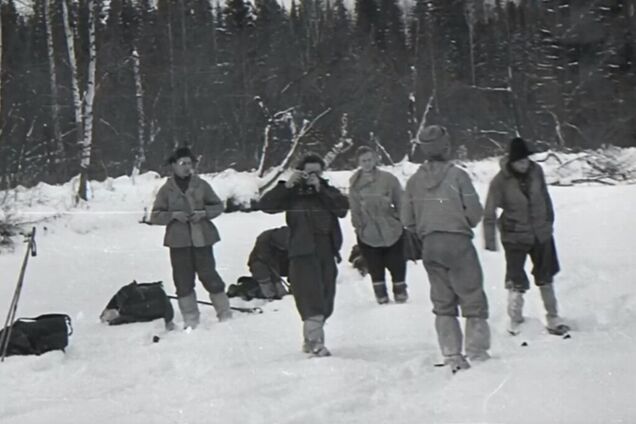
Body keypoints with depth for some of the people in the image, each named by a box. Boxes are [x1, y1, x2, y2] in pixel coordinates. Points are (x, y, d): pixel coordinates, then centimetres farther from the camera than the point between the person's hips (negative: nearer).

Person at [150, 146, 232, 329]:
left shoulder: (201, 185, 4)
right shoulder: (167, 190, 3)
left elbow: (218, 205, 11)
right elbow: (155, 216, 4)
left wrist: (204, 212, -8)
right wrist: (173, 215, -13)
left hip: (202, 239, 0)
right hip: (179, 241, 0)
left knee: (209, 276, -1)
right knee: (183, 281, 1)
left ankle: (224, 313, 13)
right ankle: (190, 320, 10)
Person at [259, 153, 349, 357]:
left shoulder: (328, 192, 10)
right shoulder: (292, 194, 4)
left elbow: (342, 208, -9)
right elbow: (266, 204, -8)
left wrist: (320, 189, -14)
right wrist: (287, 185, -15)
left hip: (327, 253, 4)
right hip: (303, 254, -4)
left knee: (325, 302, 10)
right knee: (312, 298, -16)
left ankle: (310, 339, 25)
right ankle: (316, 342, -20)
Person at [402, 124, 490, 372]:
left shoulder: (414, 181, 1)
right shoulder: (457, 175, -12)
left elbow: (407, 219, 4)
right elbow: (475, 212, -10)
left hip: (429, 246, 5)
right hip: (458, 242, -4)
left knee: (442, 302, 13)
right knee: (472, 298, 6)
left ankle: (452, 356, 11)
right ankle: (477, 352, 4)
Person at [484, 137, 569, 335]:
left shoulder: (536, 170, -7)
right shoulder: (500, 181, -19)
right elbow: (490, 212, -16)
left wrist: (549, 220, 16)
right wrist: (490, 240, -20)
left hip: (541, 232, 4)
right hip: (515, 236, -4)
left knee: (546, 277, 15)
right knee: (516, 281, -4)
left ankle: (553, 319, 27)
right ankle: (515, 322, 11)